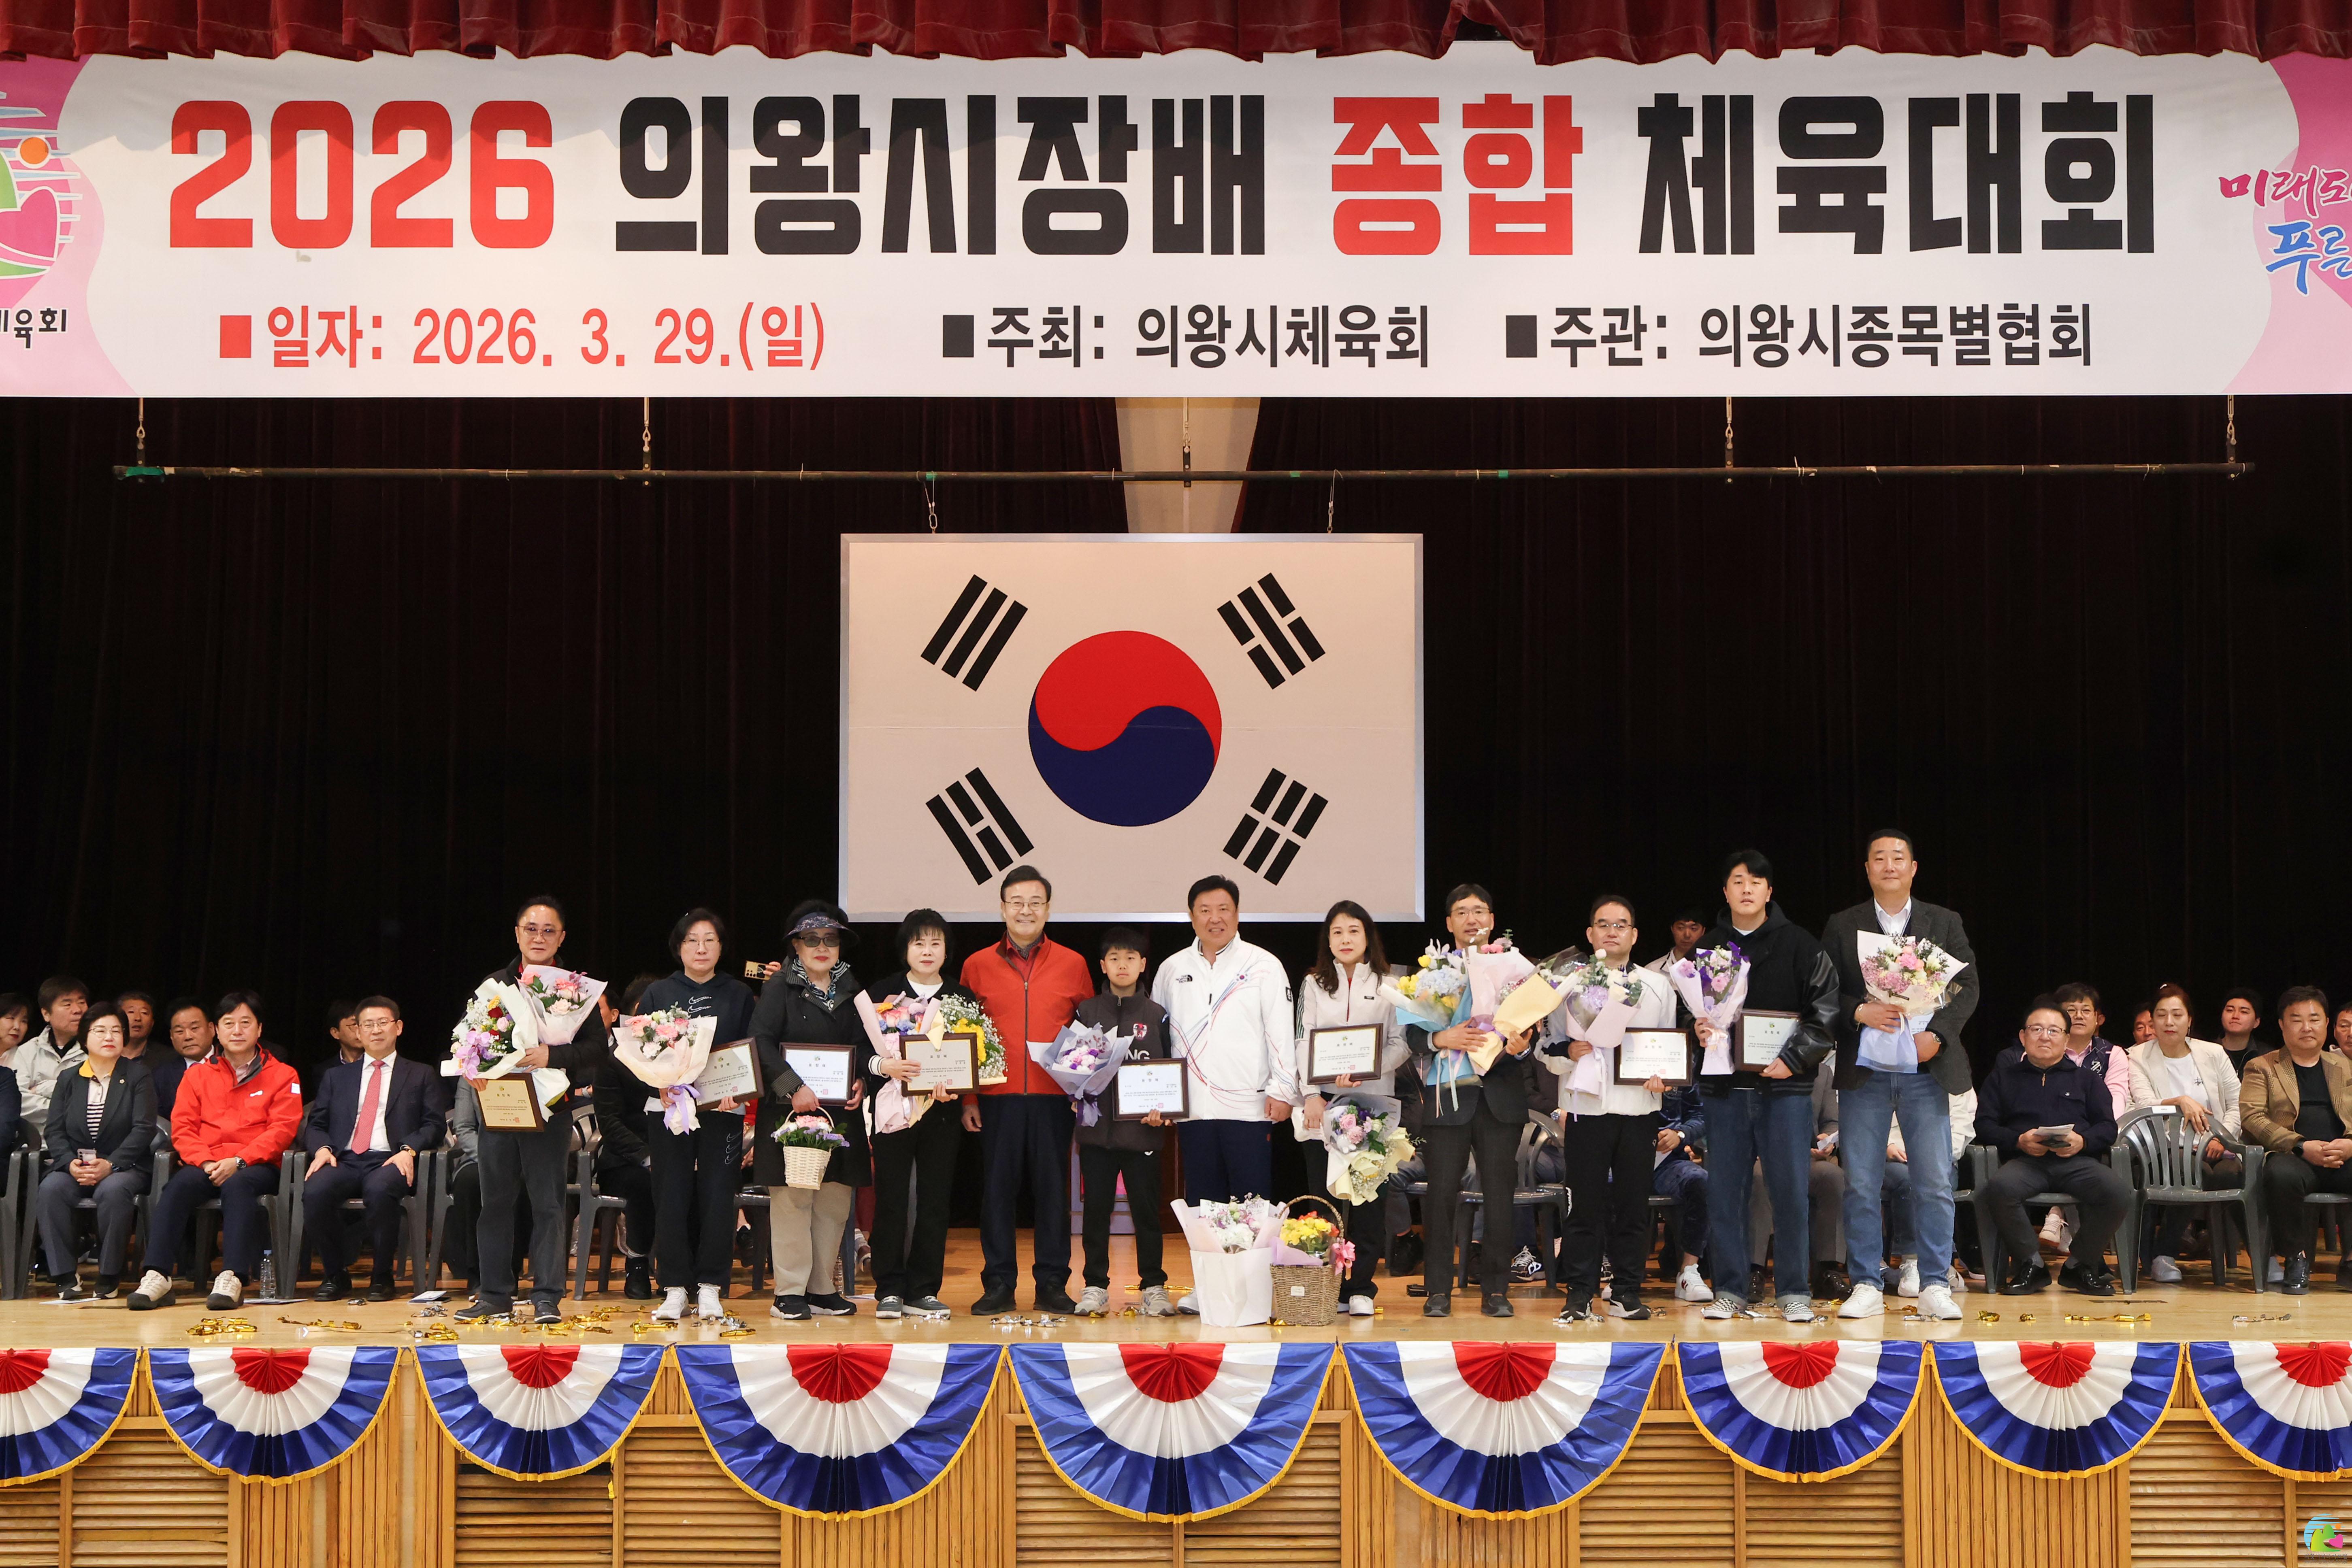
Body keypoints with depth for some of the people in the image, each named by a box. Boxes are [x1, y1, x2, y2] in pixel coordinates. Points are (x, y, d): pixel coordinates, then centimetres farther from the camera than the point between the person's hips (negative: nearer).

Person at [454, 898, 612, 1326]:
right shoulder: (495, 984, 10)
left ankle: (547, 1297, 3)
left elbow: (599, 1046, -6)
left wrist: (553, 1057, -20)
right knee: (495, 1203, 7)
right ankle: (495, 1294, 16)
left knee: (548, 1203, -2)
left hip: (551, 1106, -3)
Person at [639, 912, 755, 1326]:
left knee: (716, 1195, -3)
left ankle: (711, 1288, 4)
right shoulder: (658, 994, 9)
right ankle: (675, 1289, 5)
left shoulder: (739, 995, 9)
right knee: (671, 1196, -1)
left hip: (723, 1109, 0)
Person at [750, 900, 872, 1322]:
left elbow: (865, 1046, 15)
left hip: (841, 1112, 5)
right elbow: (761, 1043, -12)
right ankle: (789, 1292, 1)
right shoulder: (780, 989, -1)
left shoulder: (851, 991, 14)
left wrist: (861, 1082, -4)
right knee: (792, 1199, -5)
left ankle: (822, 1289, 15)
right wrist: (794, 1088, -21)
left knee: (835, 1202, 6)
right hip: (790, 1111, -5)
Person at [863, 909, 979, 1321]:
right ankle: (890, 1290, 6)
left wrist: (963, 1094, -7)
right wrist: (884, 1066, -20)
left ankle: (924, 1291, 9)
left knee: (935, 1202, 2)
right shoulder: (881, 993, 3)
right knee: (891, 1201, -2)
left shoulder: (962, 999, 8)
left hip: (943, 1111, 2)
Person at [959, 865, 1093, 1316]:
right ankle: (998, 1285, 9)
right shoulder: (977, 966, 8)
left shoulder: (1072, 965, 8)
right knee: (997, 1189, 2)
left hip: (1054, 1097, 0)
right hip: (998, 1097, 0)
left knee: (1053, 1190, 3)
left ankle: (1052, 1284, 10)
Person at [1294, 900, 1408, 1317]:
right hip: (1322, 1103, 1)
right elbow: (1303, 1043, 7)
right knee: (1324, 1195, -1)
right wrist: (1311, 1094, -6)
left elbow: (1400, 1043, 2)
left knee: (1369, 1197, -2)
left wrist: (1365, 1072, -14)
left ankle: (1361, 1287, 4)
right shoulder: (1314, 984, 13)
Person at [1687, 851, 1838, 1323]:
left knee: (1790, 1190, -3)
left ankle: (1794, 1293, 6)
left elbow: (1827, 1007, -2)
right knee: (1725, 1191, 3)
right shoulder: (1708, 948, 11)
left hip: (1785, 1086, -2)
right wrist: (1698, 1031, -4)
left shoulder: (1797, 944, 2)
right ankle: (1730, 1290, 11)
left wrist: (1795, 1058, -11)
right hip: (1725, 1086, 3)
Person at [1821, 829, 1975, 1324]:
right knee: (1861, 1184, 1)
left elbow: (1969, 986, 4)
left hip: (1925, 1068, 0)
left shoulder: (1945, 923, 10)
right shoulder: (1843, 926, 9)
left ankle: (1935, 1287, 5)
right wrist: (1859, 1012, -15)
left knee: (1935, 1182, -2)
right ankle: (1865, 1287, 8)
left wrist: (1939, 1033, -10)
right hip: (1863, 1068, 0)